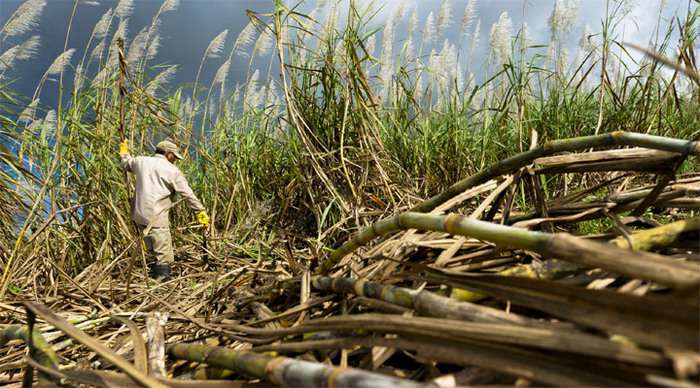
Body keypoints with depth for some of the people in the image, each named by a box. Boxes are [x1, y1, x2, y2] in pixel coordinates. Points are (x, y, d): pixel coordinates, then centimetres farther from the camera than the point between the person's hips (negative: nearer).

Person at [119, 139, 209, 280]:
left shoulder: (141, 161, 12)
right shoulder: (172, 170, -3)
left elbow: (126, 163, 34)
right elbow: (188, 194, -5)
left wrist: (124, 152, 55)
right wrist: (201, 211, -2)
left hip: (139, 214, 7)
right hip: (156, 216, -7)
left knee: (153, 252, 19)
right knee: (164, 255, -4)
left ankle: (153, 276, 26)